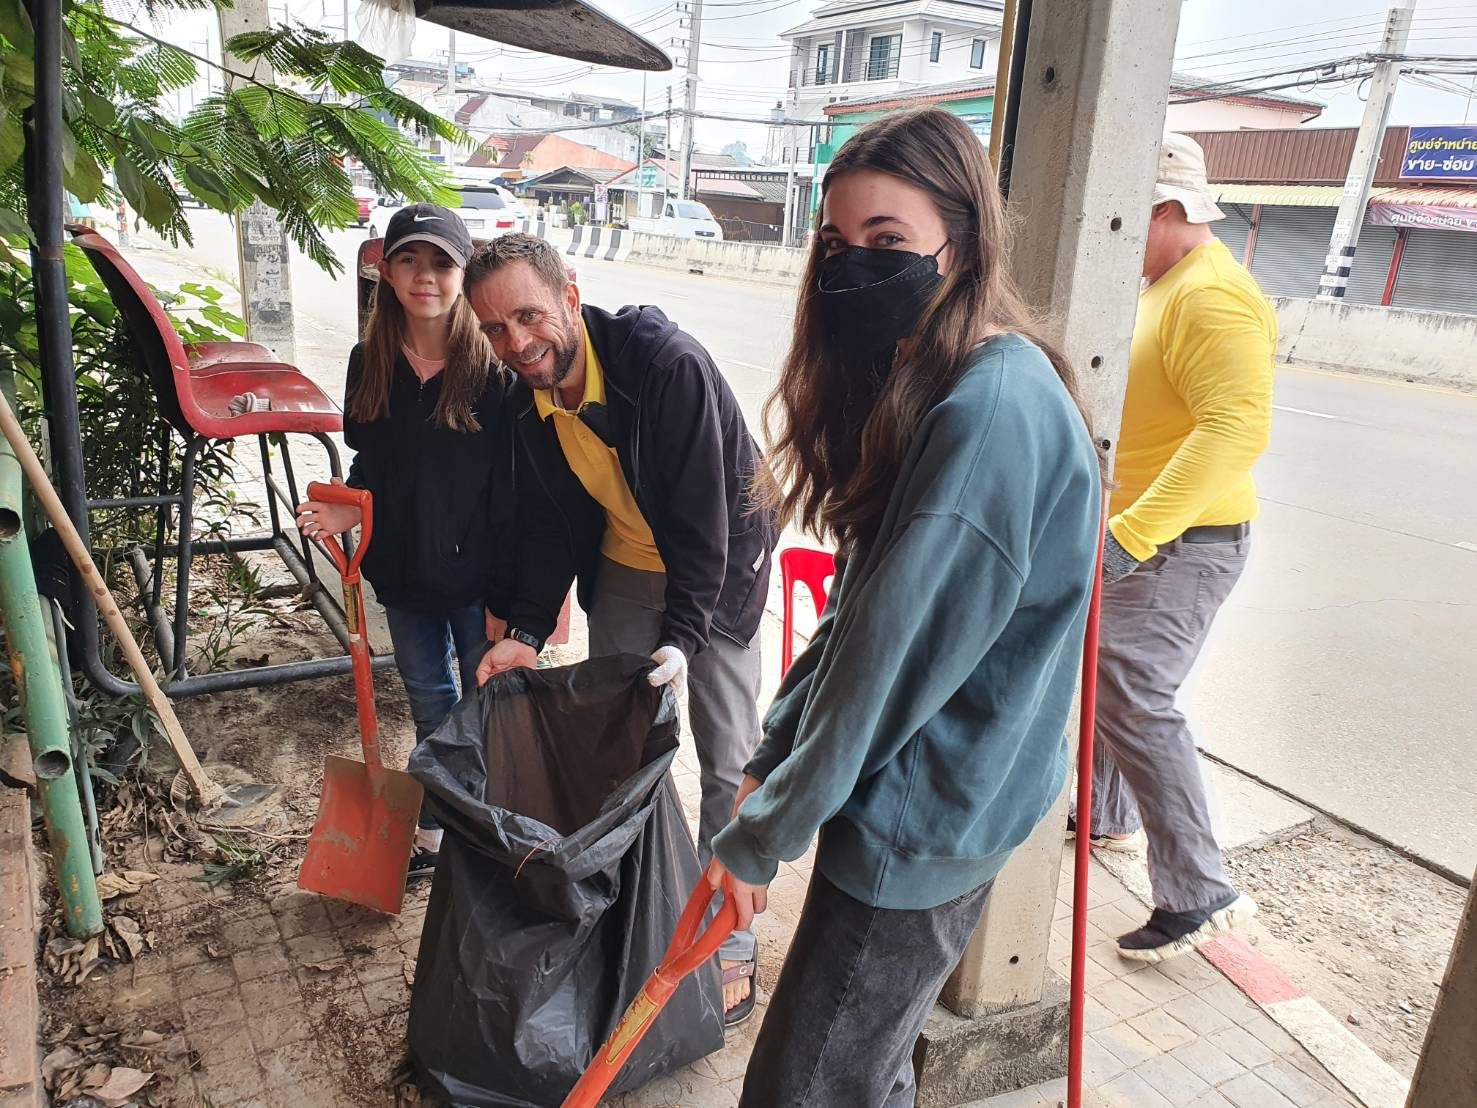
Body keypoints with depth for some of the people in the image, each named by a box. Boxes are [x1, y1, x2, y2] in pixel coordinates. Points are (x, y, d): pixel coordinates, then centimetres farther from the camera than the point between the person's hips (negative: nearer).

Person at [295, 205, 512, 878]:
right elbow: (370, 460, 12)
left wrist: (505, 598, -15)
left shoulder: (493, 368, -17)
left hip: (475, 574, -5)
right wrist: (350, 507, -10)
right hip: (403, 570, 5)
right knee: (429, 704, 21)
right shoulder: (370, 363, -1)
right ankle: (433, 835, 40)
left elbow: (513, 494, -15)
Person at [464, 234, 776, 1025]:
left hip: (720, 562, -5)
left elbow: (701, 515, -30)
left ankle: (728, 940, 16)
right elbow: (545, 524, -2)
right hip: (623, 565, 6)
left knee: (727, 760, -1)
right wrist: (528, 631, -12)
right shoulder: (527, 399, -9)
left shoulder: (670, 364, -31)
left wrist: (683, 635, -35)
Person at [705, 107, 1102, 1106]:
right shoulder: (923, 382, 7)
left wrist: (764, 834, -14)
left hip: (923, 825, -9)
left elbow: (898, 657, -25)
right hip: (915, 802, 9)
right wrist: (773, 758, 5)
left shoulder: (996, 410, -25)